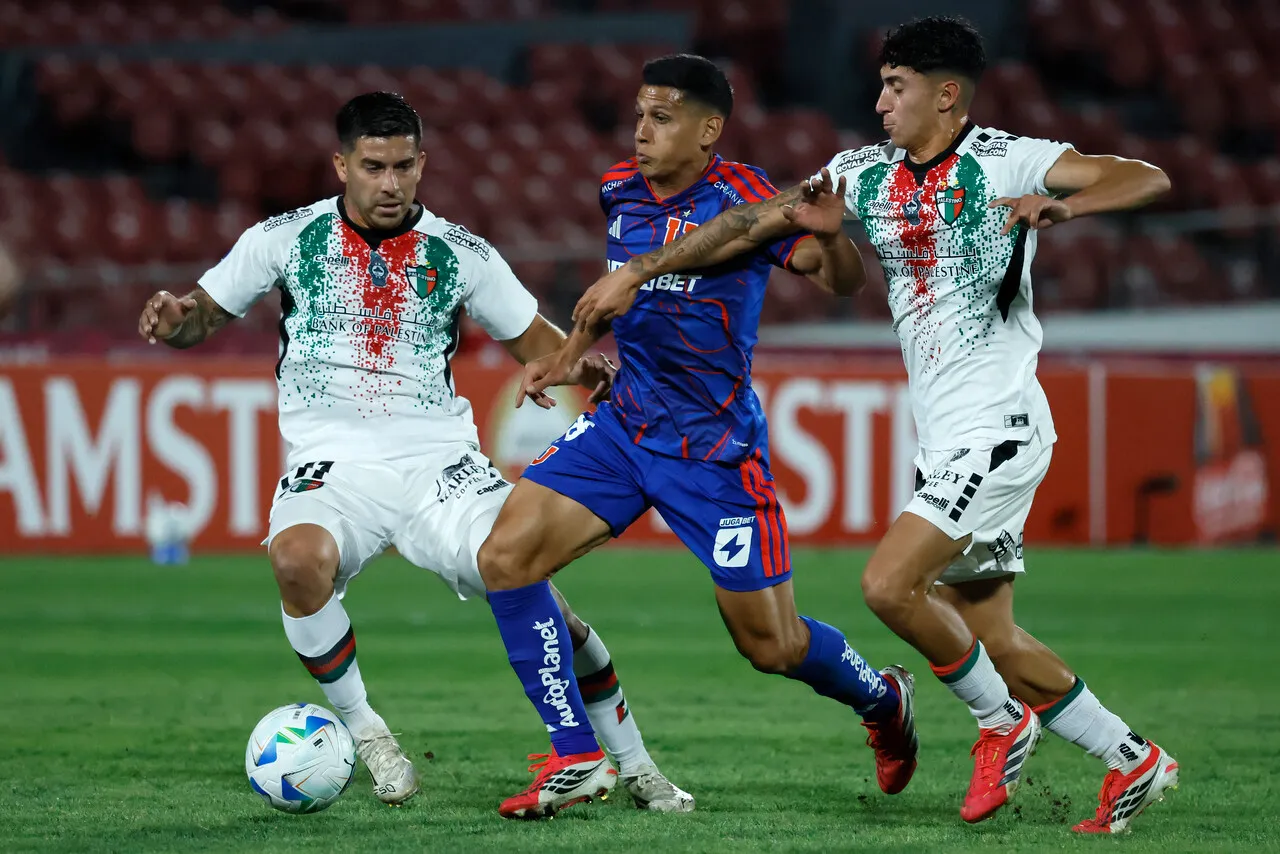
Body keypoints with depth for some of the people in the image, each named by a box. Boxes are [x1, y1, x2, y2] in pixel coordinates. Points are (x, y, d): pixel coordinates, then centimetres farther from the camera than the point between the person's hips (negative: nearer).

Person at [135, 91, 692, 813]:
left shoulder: (461, 254, 6)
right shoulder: (287, 238, 5)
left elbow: (533, 340, 13)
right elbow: (205, 315, 13)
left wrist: (581, 365, -9)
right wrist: (174, 320, -12)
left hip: (441, 464, 1)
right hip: (334, 464, -1)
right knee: (298, 556, -34)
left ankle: (635, 763, 3)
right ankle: (364, 731, -11)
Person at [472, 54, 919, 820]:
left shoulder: (741, 197, -14)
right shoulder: (620, 192, 4)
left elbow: (844, 280, -22)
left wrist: (829, 237, -43)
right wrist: (571, 353, 20)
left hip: (715, 447, -6)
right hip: (623, 425, 6)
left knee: (772, 646, 0)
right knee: (506, 556, -12)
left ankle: (885, 701, 34)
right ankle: (577, 758, -5)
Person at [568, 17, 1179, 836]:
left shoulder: (1006, 162, -9)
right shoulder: (866, 174, 10)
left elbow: (1148, 178, -17)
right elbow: (755, 222, 13)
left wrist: (1058, 205, -34)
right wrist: (638, 271, 10)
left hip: (998, 426, -7)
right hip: (945, 440, 7)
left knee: (890, 583, -17)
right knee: (986, 634, 6)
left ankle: (1001, 721, 3)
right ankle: (1134, 760, 18)